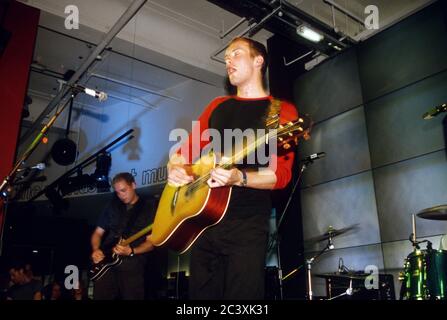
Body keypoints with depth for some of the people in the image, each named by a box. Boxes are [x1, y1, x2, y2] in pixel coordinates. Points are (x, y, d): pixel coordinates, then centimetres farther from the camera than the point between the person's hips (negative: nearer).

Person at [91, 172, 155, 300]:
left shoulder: (148, 208, 2)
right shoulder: (112, 207, 14)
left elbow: (151, 242, -3)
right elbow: (98, 233, 15)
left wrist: (131, 251, -18)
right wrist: (96, 250, -4)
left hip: (132, 265, -3)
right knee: (100, 296, 1)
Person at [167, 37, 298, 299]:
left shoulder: (281, 110, 1)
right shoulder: (218, 106, 18)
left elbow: (281, 174, -8)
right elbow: (187, 150, 18)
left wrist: (239, 178, -25)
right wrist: (174, 168, -4)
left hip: (248, 225, -5)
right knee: (201, 294, 9)